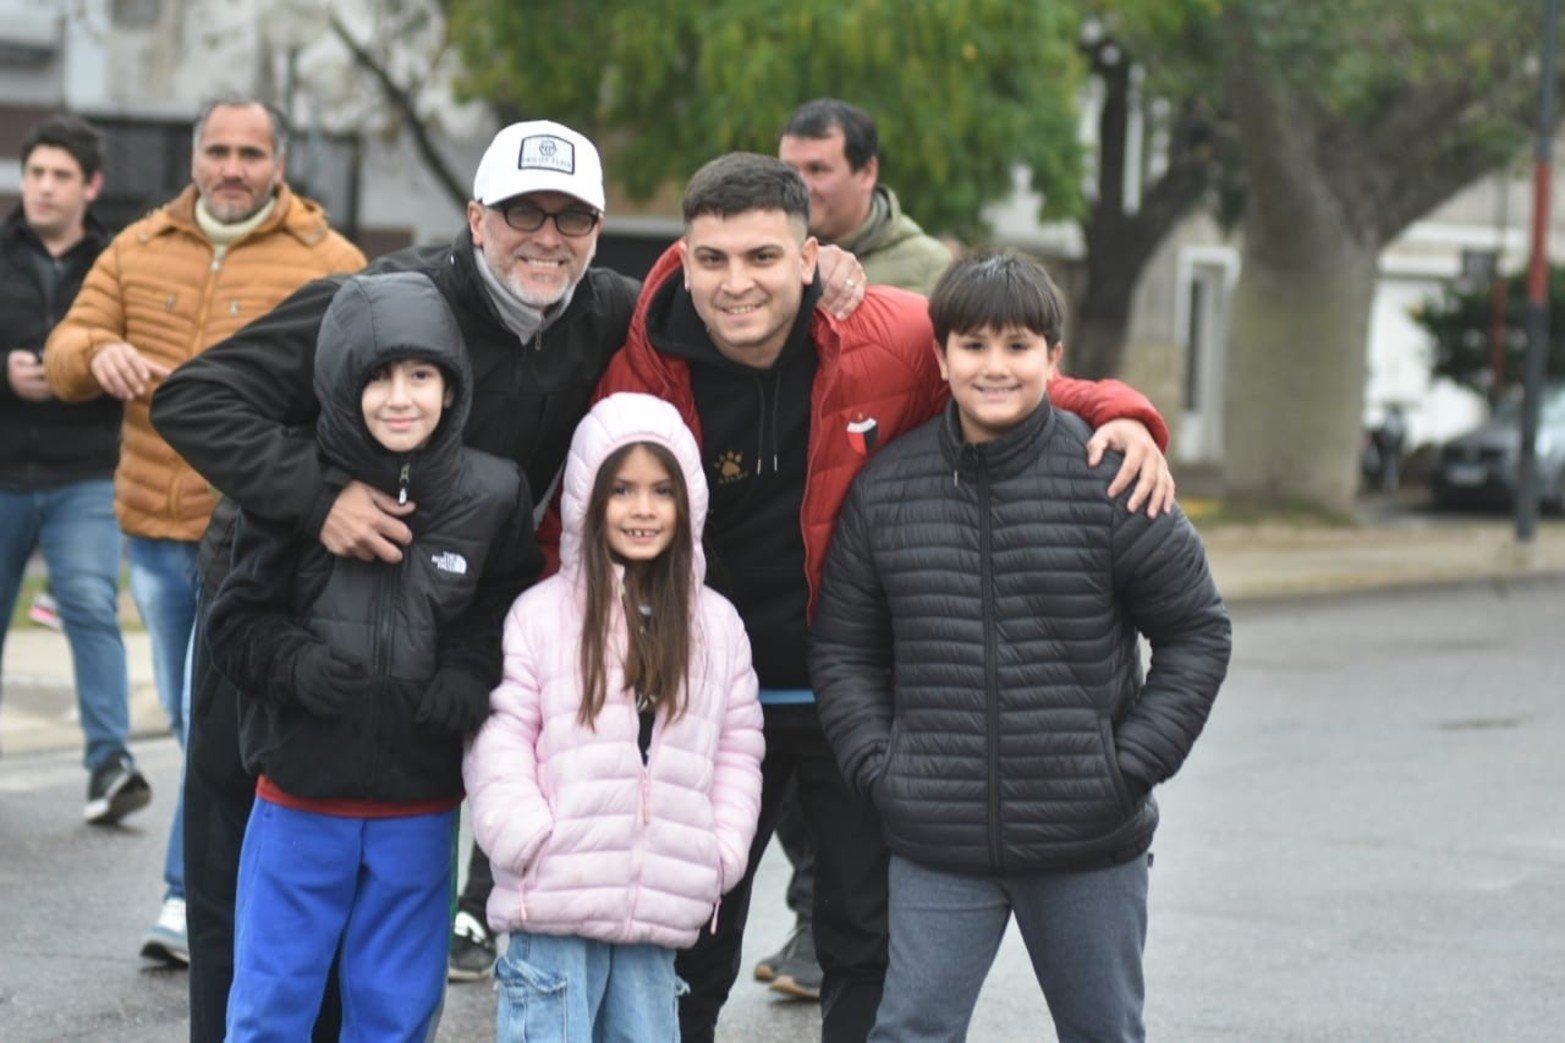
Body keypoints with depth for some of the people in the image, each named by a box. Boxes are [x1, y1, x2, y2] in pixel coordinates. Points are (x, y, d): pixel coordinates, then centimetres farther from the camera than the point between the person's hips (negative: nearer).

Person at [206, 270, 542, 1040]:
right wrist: (293, 662, -21)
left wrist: (472, 677, -14)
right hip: (298, 803, -1)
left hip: (420, 814, 1)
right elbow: (236, 622, -2)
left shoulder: (493, 496, -5)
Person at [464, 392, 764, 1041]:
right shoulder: (540, 612, -2)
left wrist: (718, 859, 4)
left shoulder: (717, 624, 11)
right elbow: (498, 743, -3)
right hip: (555, 906, -4)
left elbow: (739, 750, 15)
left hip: (658, 911, 4)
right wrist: (533, 846, -13)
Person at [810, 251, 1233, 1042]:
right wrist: (875, 763, -2)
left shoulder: (1111, 479, -6)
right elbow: (842, 646, 10)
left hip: (1090, 844, -1)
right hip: (935, 848, 1)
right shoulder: (885, 488, 1)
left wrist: (1134, 762, -5)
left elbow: (1198, 629, 1)